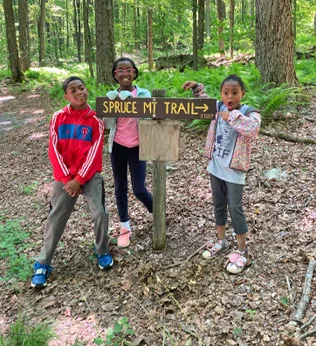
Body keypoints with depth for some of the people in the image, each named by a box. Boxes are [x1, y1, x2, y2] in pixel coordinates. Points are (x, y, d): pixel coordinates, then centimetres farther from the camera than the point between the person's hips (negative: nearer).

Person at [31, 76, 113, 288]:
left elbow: (95, 153, -9)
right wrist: (66, 178, -11)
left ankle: (102, 251, 15)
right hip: (64, 177, 1)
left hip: (90, 175, -1)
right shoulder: (58, 118, -1)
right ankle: (43, 264, 16)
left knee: (100, 213, -12)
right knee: (56, 218, 3)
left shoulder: (96, 120, -4)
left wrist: (79, 179, -14)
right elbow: (54, 150, -4)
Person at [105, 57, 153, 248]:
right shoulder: (111, 95, 2)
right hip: (117, 146, 3)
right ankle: (125, 228, 23)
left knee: (139, 190, -3)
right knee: (120, 188, 9)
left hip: (137, 147, -2)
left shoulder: (143, 93, -5)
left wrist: (131, 101, -35)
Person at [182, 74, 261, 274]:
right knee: (219, 205, 17)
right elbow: (204, 102, 19)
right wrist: (197, 88, 2)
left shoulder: (250, 113, -17)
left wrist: (231, 116, -35)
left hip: (234, 170, -6)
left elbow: (253, 128, -39)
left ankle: (242, 251, 17)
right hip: (215, 167, 6)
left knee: (235, 209, 2)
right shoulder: (218, 108, -1)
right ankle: (221, 241, 36)